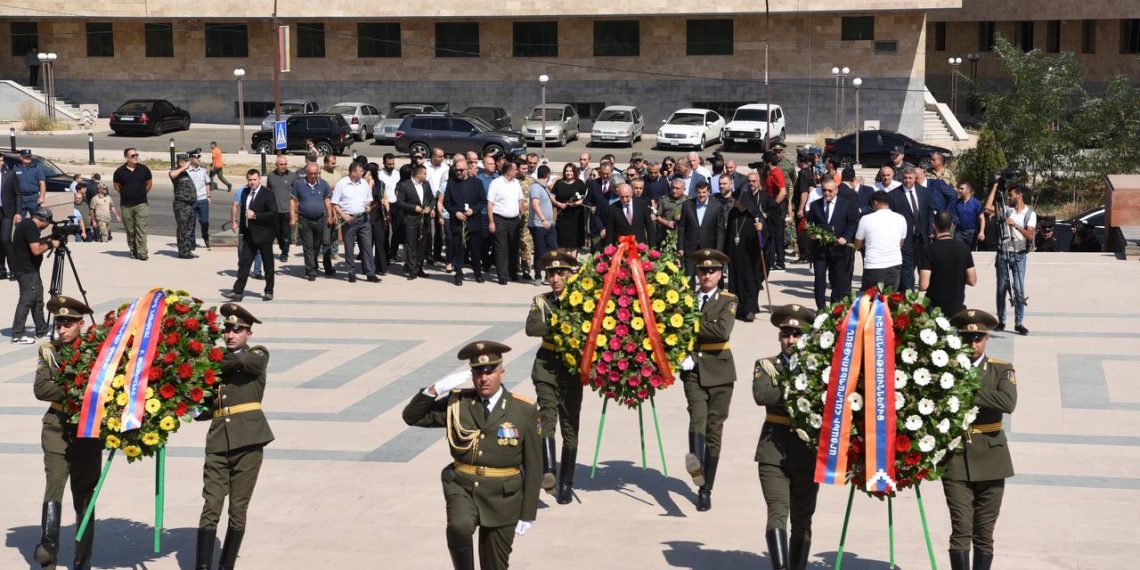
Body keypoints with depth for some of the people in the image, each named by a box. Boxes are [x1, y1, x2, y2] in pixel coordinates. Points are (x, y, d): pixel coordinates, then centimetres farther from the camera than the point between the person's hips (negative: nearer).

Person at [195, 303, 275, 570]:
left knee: (238, 509, 3)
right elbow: (207, 409, 17)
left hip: (248, 441, -3)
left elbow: (241, 361, -18)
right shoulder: (218, 362, 17)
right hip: (218, 442, 3)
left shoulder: (259, 355, 7)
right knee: (211, 507, -6)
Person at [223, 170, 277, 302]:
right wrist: (242, 230, 13)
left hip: (263, 235, -6)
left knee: (268, 264, 6)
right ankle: (238, 292, 0)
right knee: (244, 263, 1)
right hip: (249, 235, 6)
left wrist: (255, 215, -22)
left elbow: (273, 213, -18)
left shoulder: (267, 194, -10)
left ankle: (269, 292, 16)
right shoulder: (245, 192, 10)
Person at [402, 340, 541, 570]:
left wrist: (528, 514, -2)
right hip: (462, 488, 1)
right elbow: (411, 417, 4)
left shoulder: (524, 411, -4)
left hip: (502, 497, 0)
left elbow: (533, 467, -1)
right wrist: (435, 390, -13)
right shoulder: (457, 403, 1)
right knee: (459, 527, -33)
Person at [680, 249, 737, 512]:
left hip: (719, 371, 0)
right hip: (693, 370, 0)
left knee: (714, 430, 3)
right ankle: (696, 465, -48)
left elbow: (723, 330, -14)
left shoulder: (728, 301, 3)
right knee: (698, 417, -24)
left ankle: (706, 490, 10)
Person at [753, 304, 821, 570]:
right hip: (774, 451, -1)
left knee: (802, 521, 10)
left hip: (808, 454, 1)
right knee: (777, 513, -14)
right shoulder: (766, 365, 6)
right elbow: (761, 395, -14)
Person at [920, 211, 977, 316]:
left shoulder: (928, 250, -14)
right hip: (958, 309, 3)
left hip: (934, 310, -3)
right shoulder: (964, 248, -3)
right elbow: (972, 281, 0)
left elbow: (923, 285, -18)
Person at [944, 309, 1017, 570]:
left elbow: (1008, 402, -17)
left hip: (990, 460, 1)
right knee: (961, 530, -6)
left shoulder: (1002, 370, 2)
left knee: (984, 533, 8)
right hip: (956, 460, -1)